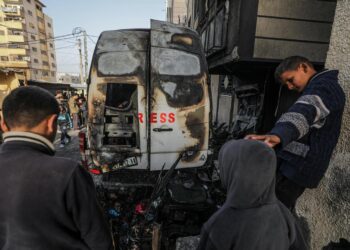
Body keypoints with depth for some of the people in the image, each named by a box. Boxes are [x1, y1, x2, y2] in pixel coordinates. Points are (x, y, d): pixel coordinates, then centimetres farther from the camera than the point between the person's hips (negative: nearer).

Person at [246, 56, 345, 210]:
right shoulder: (318, 88, 23)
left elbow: (304, 111, -34)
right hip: (296, 162, 10)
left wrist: (278, 134, -52)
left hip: (299, 164, -10)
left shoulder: (325, 85, -12)